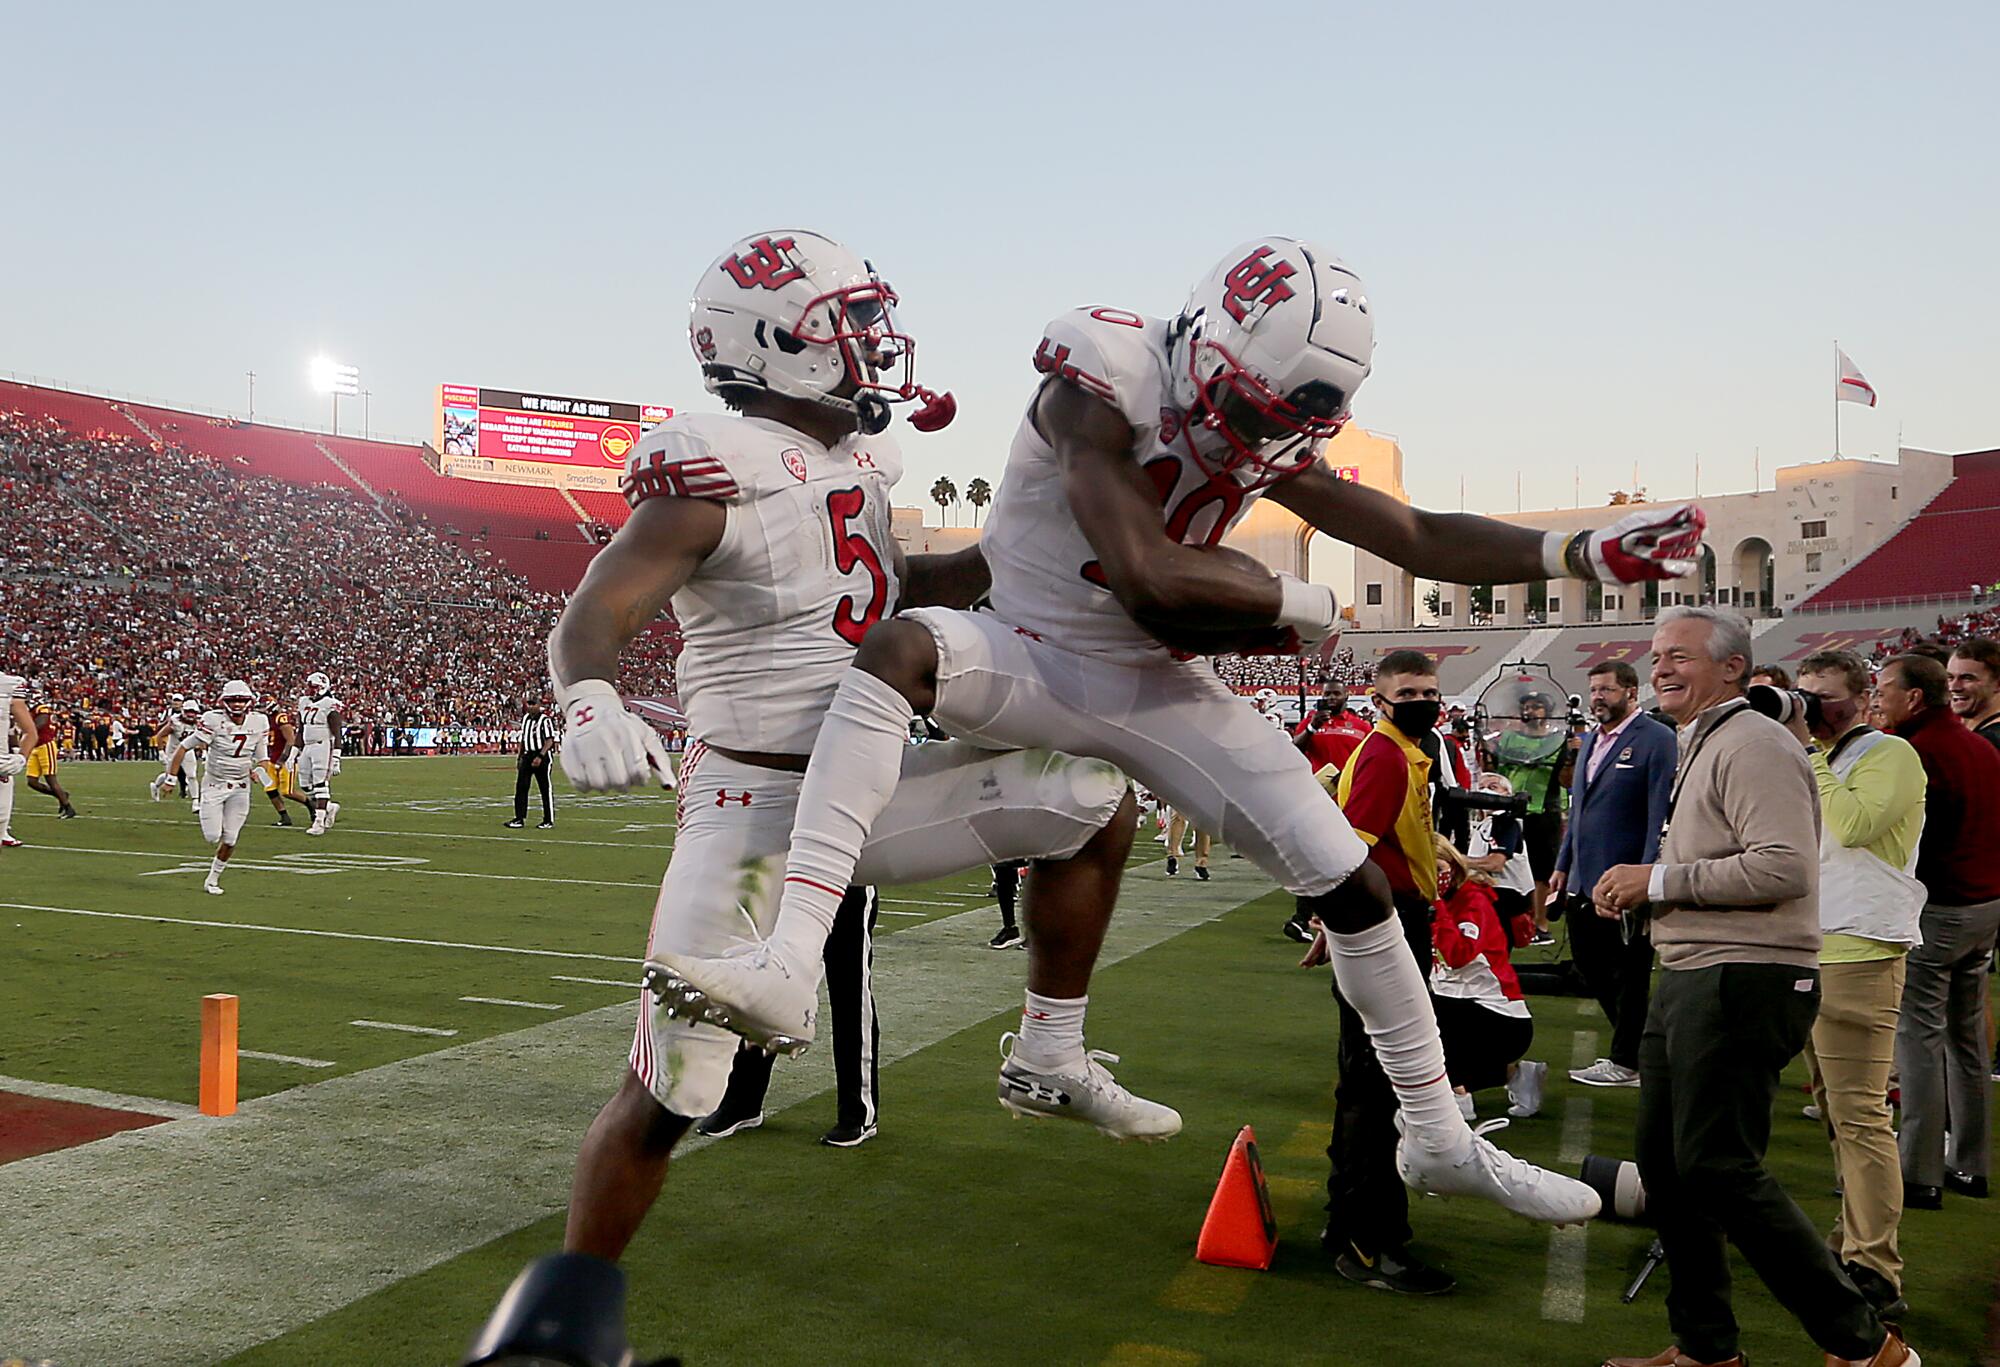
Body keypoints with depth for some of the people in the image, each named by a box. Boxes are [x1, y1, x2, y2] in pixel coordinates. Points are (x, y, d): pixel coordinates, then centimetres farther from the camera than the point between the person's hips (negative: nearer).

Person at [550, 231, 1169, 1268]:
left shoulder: (855, 458, 8)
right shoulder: (717, 476, -17)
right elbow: (593, 614, -23)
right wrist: (589, 704, -45)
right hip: (758, 812, -7)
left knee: (1095, 803, 5)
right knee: (667, 1098, -6)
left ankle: (1047, 1063, 17)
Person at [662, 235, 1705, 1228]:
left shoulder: (1269, 438, -3)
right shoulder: (1100, 391, -22)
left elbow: (1422, 541, 1)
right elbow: (1146, 569, -32)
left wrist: (1585, 553, -8)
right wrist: (1302, 605, -18)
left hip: (1156, 687, 5)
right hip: (1037, 659, -4)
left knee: (1354, 887, 1)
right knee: (898, 648, -38)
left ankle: (1440, 1139, 20)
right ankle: (789, 967, -43)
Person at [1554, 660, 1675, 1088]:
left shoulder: (1657, 740, -10)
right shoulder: (1590, 741, 15)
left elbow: (1661, 816, -14)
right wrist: (1563, 865, 19)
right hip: (1585, 879, 8)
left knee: (1630, 974, 4)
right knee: (1588, 962, 13)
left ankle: (1625, 1062, 17)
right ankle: (1634, 1042, 30)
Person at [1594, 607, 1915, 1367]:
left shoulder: (1752, 745, -13)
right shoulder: (1701, 747, 20)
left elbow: (1785, 868, -25)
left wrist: (1658, 880, -19)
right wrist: (1640, 891, 10)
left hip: (1743, 983, -10)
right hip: (1689, 981, 10)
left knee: (1719, 1170, -8)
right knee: (1666, 1164, 13)